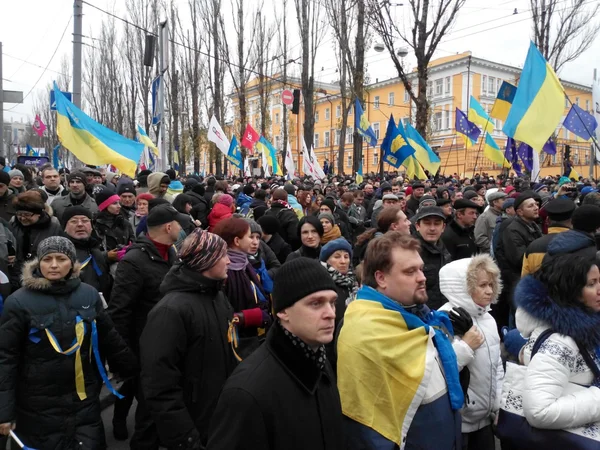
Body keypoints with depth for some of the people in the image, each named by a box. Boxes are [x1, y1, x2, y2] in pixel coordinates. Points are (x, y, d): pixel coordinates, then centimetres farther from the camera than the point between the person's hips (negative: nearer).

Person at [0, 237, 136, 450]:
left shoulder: (89, 294, -2)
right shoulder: (19, 301, -9)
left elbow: (110, 339, 8)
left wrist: (136, 371, 12)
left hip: (85, 400, 2)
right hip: (39, 406, -2)